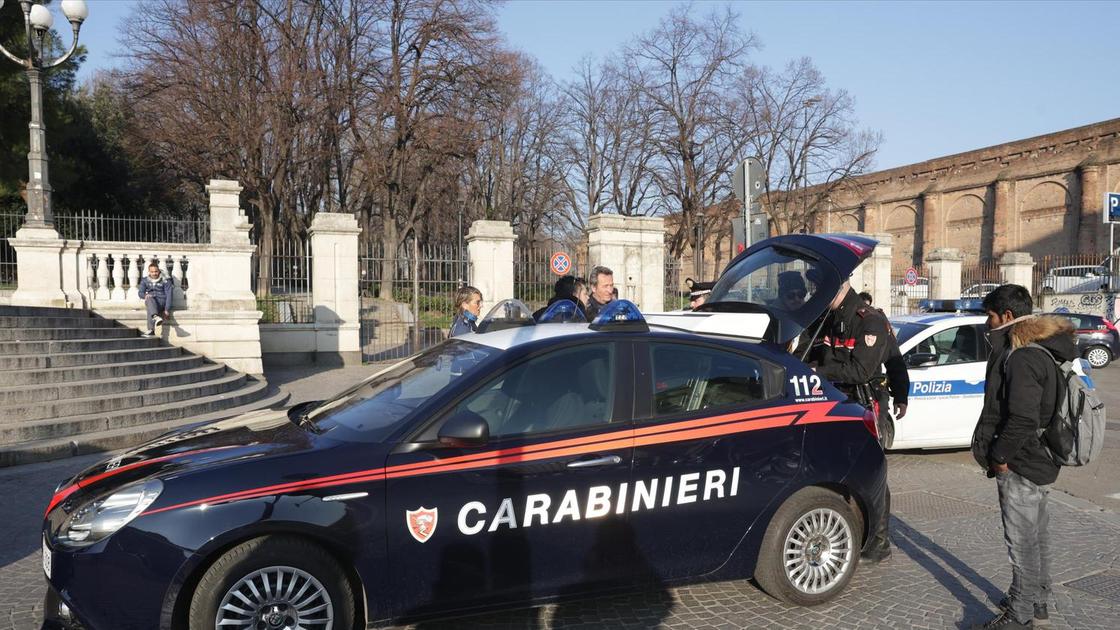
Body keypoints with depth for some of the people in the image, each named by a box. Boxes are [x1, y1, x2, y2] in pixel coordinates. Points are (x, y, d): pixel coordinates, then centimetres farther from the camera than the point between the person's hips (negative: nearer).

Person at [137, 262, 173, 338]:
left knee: (150, 309, -36)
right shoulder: (145, 280, 11)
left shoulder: (165, 281, -1)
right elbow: (140, 292, 5)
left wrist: (167, 309, -17)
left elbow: (168, 295, -7)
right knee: (149, 299, -37)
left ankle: (151, 330, -47)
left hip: (161, 301, -2)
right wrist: (145, 295, -22)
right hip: (150, 301, 2)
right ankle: (156, 317, -64)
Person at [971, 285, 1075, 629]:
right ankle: (1037, 602, 34)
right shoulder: (1042, 350, 10)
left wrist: (999, 455, -15)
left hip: (1021, 467, -11)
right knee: (1037, 537, 20)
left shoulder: (1023, 358, -23)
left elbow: (1023, 419, -28)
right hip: (1040, 460, 11)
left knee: (1022, 542, -1)